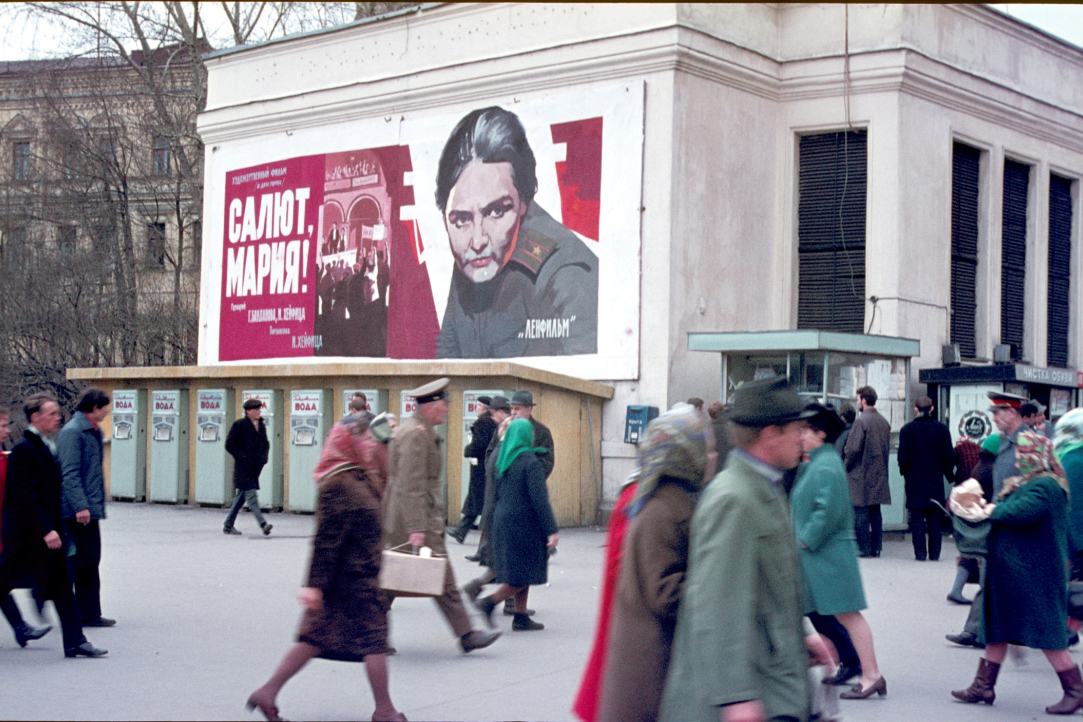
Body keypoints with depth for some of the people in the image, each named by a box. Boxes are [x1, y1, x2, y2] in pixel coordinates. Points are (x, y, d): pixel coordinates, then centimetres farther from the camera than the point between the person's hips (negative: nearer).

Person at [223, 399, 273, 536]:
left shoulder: (262, 426, 14)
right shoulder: (239, 425, -5)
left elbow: (266, 444, 26)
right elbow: (229, 444, -6)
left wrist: (263, 457, 10)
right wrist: (241, 456, -12)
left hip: (255, 468, 7)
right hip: (243, 468, -7)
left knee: (242, 496, 11)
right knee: (251, 495, -14)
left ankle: (228, 526, 20)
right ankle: (263, 524, -23)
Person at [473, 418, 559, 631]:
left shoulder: (502, 461, 7)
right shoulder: (530, 462, -15)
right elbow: (539, 499, -19)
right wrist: (551, 530, -17)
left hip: (503, 520, 8)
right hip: (524, 524, -8)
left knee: (520, 574, 14)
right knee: (525, 575, 1)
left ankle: (521, 617, 14)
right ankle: (490, 602, -10)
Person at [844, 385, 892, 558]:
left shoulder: (861, 421, -14)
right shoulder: (884, 422, 9)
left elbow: (853, 448, -16)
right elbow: (887, 445, 15)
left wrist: (846, 465, -2)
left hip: (861, 474, -7)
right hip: (879, 474, 7)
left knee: (861, 512, -3)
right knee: (875, 511, 11)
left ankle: (863, 548, -3)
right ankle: (876, 547, 12)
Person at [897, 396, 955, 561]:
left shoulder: (907, 430, -5)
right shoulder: (942, 429, -1)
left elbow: (903, 457, -6)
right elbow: (949, 456, 1)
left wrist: (905, 472, 11)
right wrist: (949, 474, 15)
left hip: (915, 480, -1)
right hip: (936, 480, 1)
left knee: (917, 518, 2)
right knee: (935, 519, 8)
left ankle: (920, 553, -2)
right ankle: (934, 553, 7)